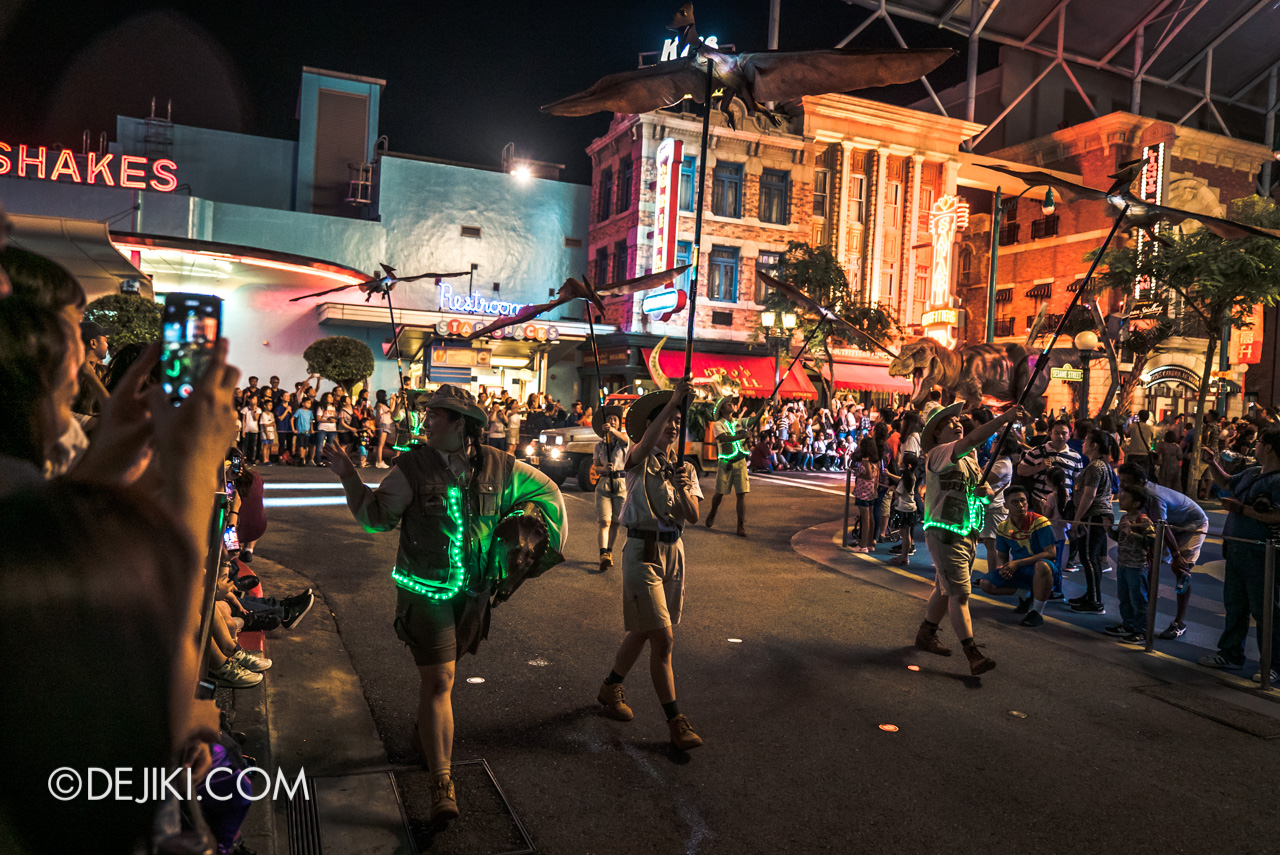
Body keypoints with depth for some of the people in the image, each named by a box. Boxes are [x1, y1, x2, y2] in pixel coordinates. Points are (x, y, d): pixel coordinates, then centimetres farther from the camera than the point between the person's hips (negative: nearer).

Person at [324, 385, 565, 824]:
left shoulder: (497, 467, -5)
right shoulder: (412, 467, -10)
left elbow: (546, 491, 8)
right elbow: (376, 516, -5)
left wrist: (525, 525, -5)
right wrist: (348, 475, -15)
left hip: (474, 590, 3)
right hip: (426, 590, -3)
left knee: (444, 672, 22)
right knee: (438, 681, -7)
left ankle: (428, 730, 50)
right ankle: (441, 783, 2)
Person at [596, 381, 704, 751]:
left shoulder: (684, 466, 11)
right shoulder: (641, 459, -5)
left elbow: (693, 516, 0)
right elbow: (646, 443, -31)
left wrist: (683, 489, -20)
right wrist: (673, 399, -36)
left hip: (673, 550, 7)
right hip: (643, 550, -7)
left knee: (642, 631, 17)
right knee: (662, 638, -8)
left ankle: (610, 689, 39)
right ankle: (675, 721, 2)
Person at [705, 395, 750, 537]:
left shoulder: (739, 422, 13)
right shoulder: (717, 425, -1)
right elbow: (724, 438, -20)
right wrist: (740, 436, -34)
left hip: (740, 462, 3)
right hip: (725, 463, -3)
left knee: (742, 493, -5)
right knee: (720, 493, 3)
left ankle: (741, 526, -3)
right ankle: (712, 514, 32)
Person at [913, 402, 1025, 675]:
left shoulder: (969, 457, 14)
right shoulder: (937, 454, -13)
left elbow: (986, 495, 19)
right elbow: (971, 441, -31)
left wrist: (984, 489, -6)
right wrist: (1004, 417, -34)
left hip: (968, 533, 9)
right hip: (944, 533, -8)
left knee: (945, 589, 18)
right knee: (959, 593, -10)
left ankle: (926, 634, 34)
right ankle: (973, 654, -9)